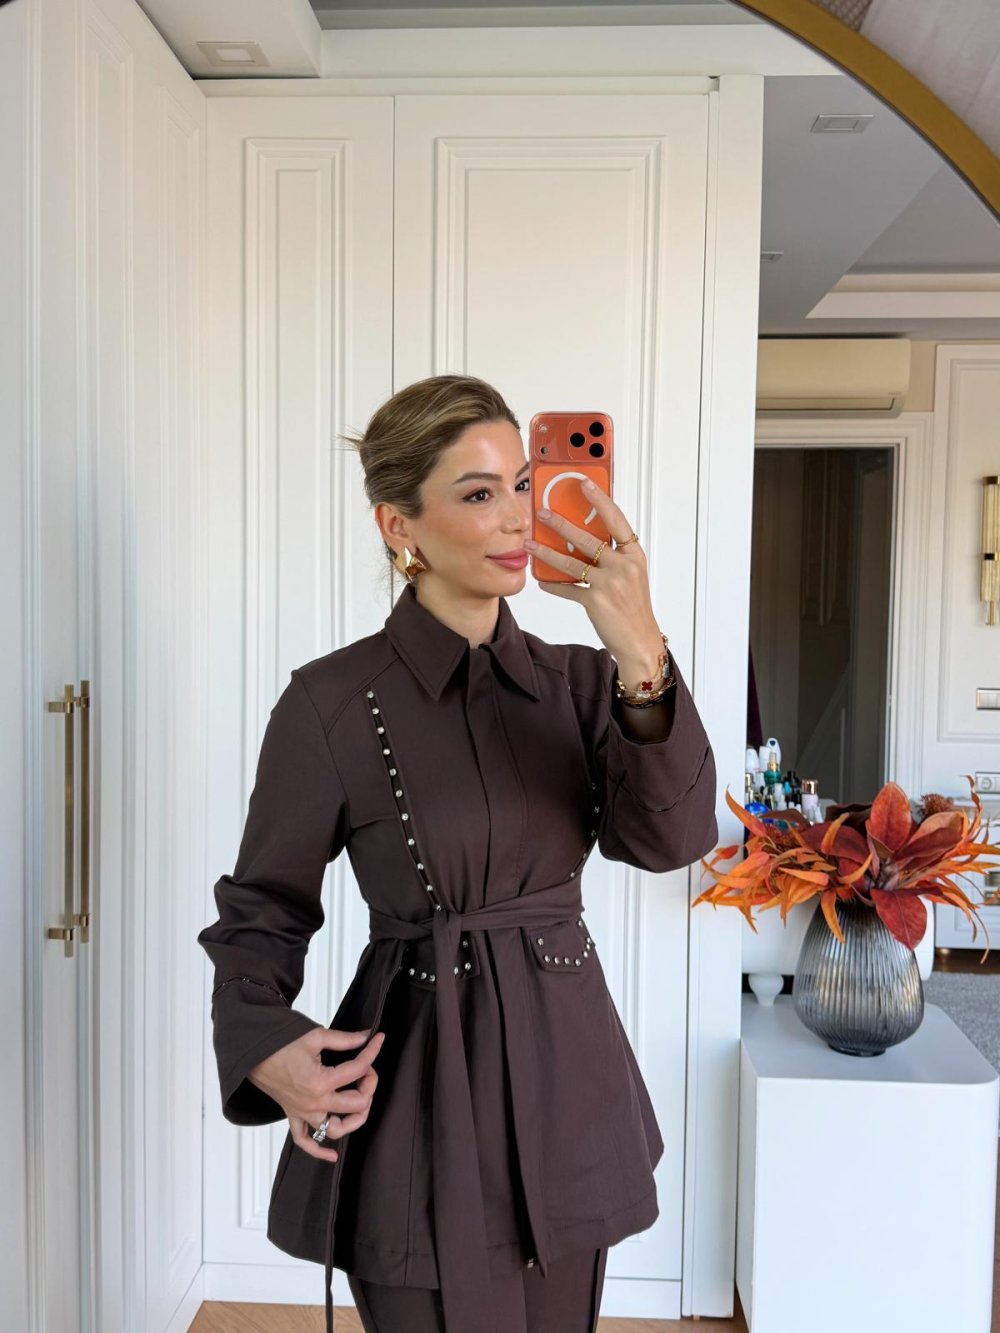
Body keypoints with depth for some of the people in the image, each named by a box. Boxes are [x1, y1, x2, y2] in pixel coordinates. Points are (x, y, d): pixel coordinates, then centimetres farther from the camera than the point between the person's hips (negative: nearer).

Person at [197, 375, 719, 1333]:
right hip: (420, 1084, -4)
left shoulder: (575, 681, 1)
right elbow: (261, 912, -3)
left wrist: (642, 660, -29)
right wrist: (267, 1048, -21)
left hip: (567, 1071, 5)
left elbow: (668, 839, -14)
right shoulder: (333, 701, -11)